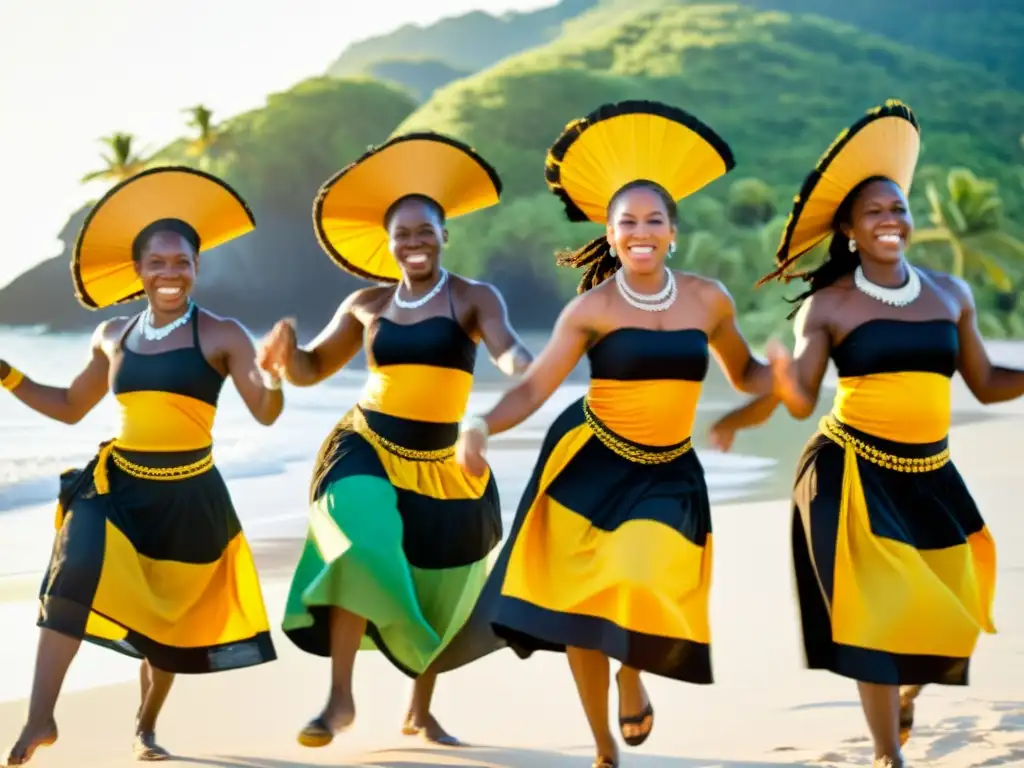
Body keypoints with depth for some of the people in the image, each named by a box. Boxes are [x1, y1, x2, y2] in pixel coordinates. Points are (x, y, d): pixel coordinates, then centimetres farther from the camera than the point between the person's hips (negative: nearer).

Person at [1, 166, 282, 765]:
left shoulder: (220, 335, -8)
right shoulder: (112, 336, 5)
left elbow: (266, 412, -18)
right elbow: (70, 407, 18)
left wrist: (277, 371, -39)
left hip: (189, 497, -2)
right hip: (119, 485, 2)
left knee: (169, 615, 13)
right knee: (75, 572, -25)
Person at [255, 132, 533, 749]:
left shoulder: (473, 298, -5)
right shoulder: (366, 305, 4)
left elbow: (507, 348, -24)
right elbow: (311, 370, 12)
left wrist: (525, 366, -48)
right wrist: (287, 350, -11)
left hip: (442, 463, 0)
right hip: (367, 448, 0)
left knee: (439, 594, 11)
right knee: (359, 551, -27)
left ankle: (421, 713, 32)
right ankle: (341, 699, -20)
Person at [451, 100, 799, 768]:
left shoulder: (709, 300, -3)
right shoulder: (592, 308, -11)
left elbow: (745, 375, 12)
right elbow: (533, 388, -16)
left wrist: (782, 377, -9)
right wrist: (481, 426, -33)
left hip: (669, 474, 1)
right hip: (590, 465, -1)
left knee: (640, 592, -20)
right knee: (580, 606, 2)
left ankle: (634, 676, 18)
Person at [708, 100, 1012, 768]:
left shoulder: (951, 294, 6)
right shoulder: (828, 305, -5)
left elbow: (986, 383, 10)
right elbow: (800, 399, -10)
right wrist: (746, 413, -29)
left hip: (931, 476, 4)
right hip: (854, 475, -4)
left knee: (949, 607, 6)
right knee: (879, 608, -5)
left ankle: (909, 689, 40)